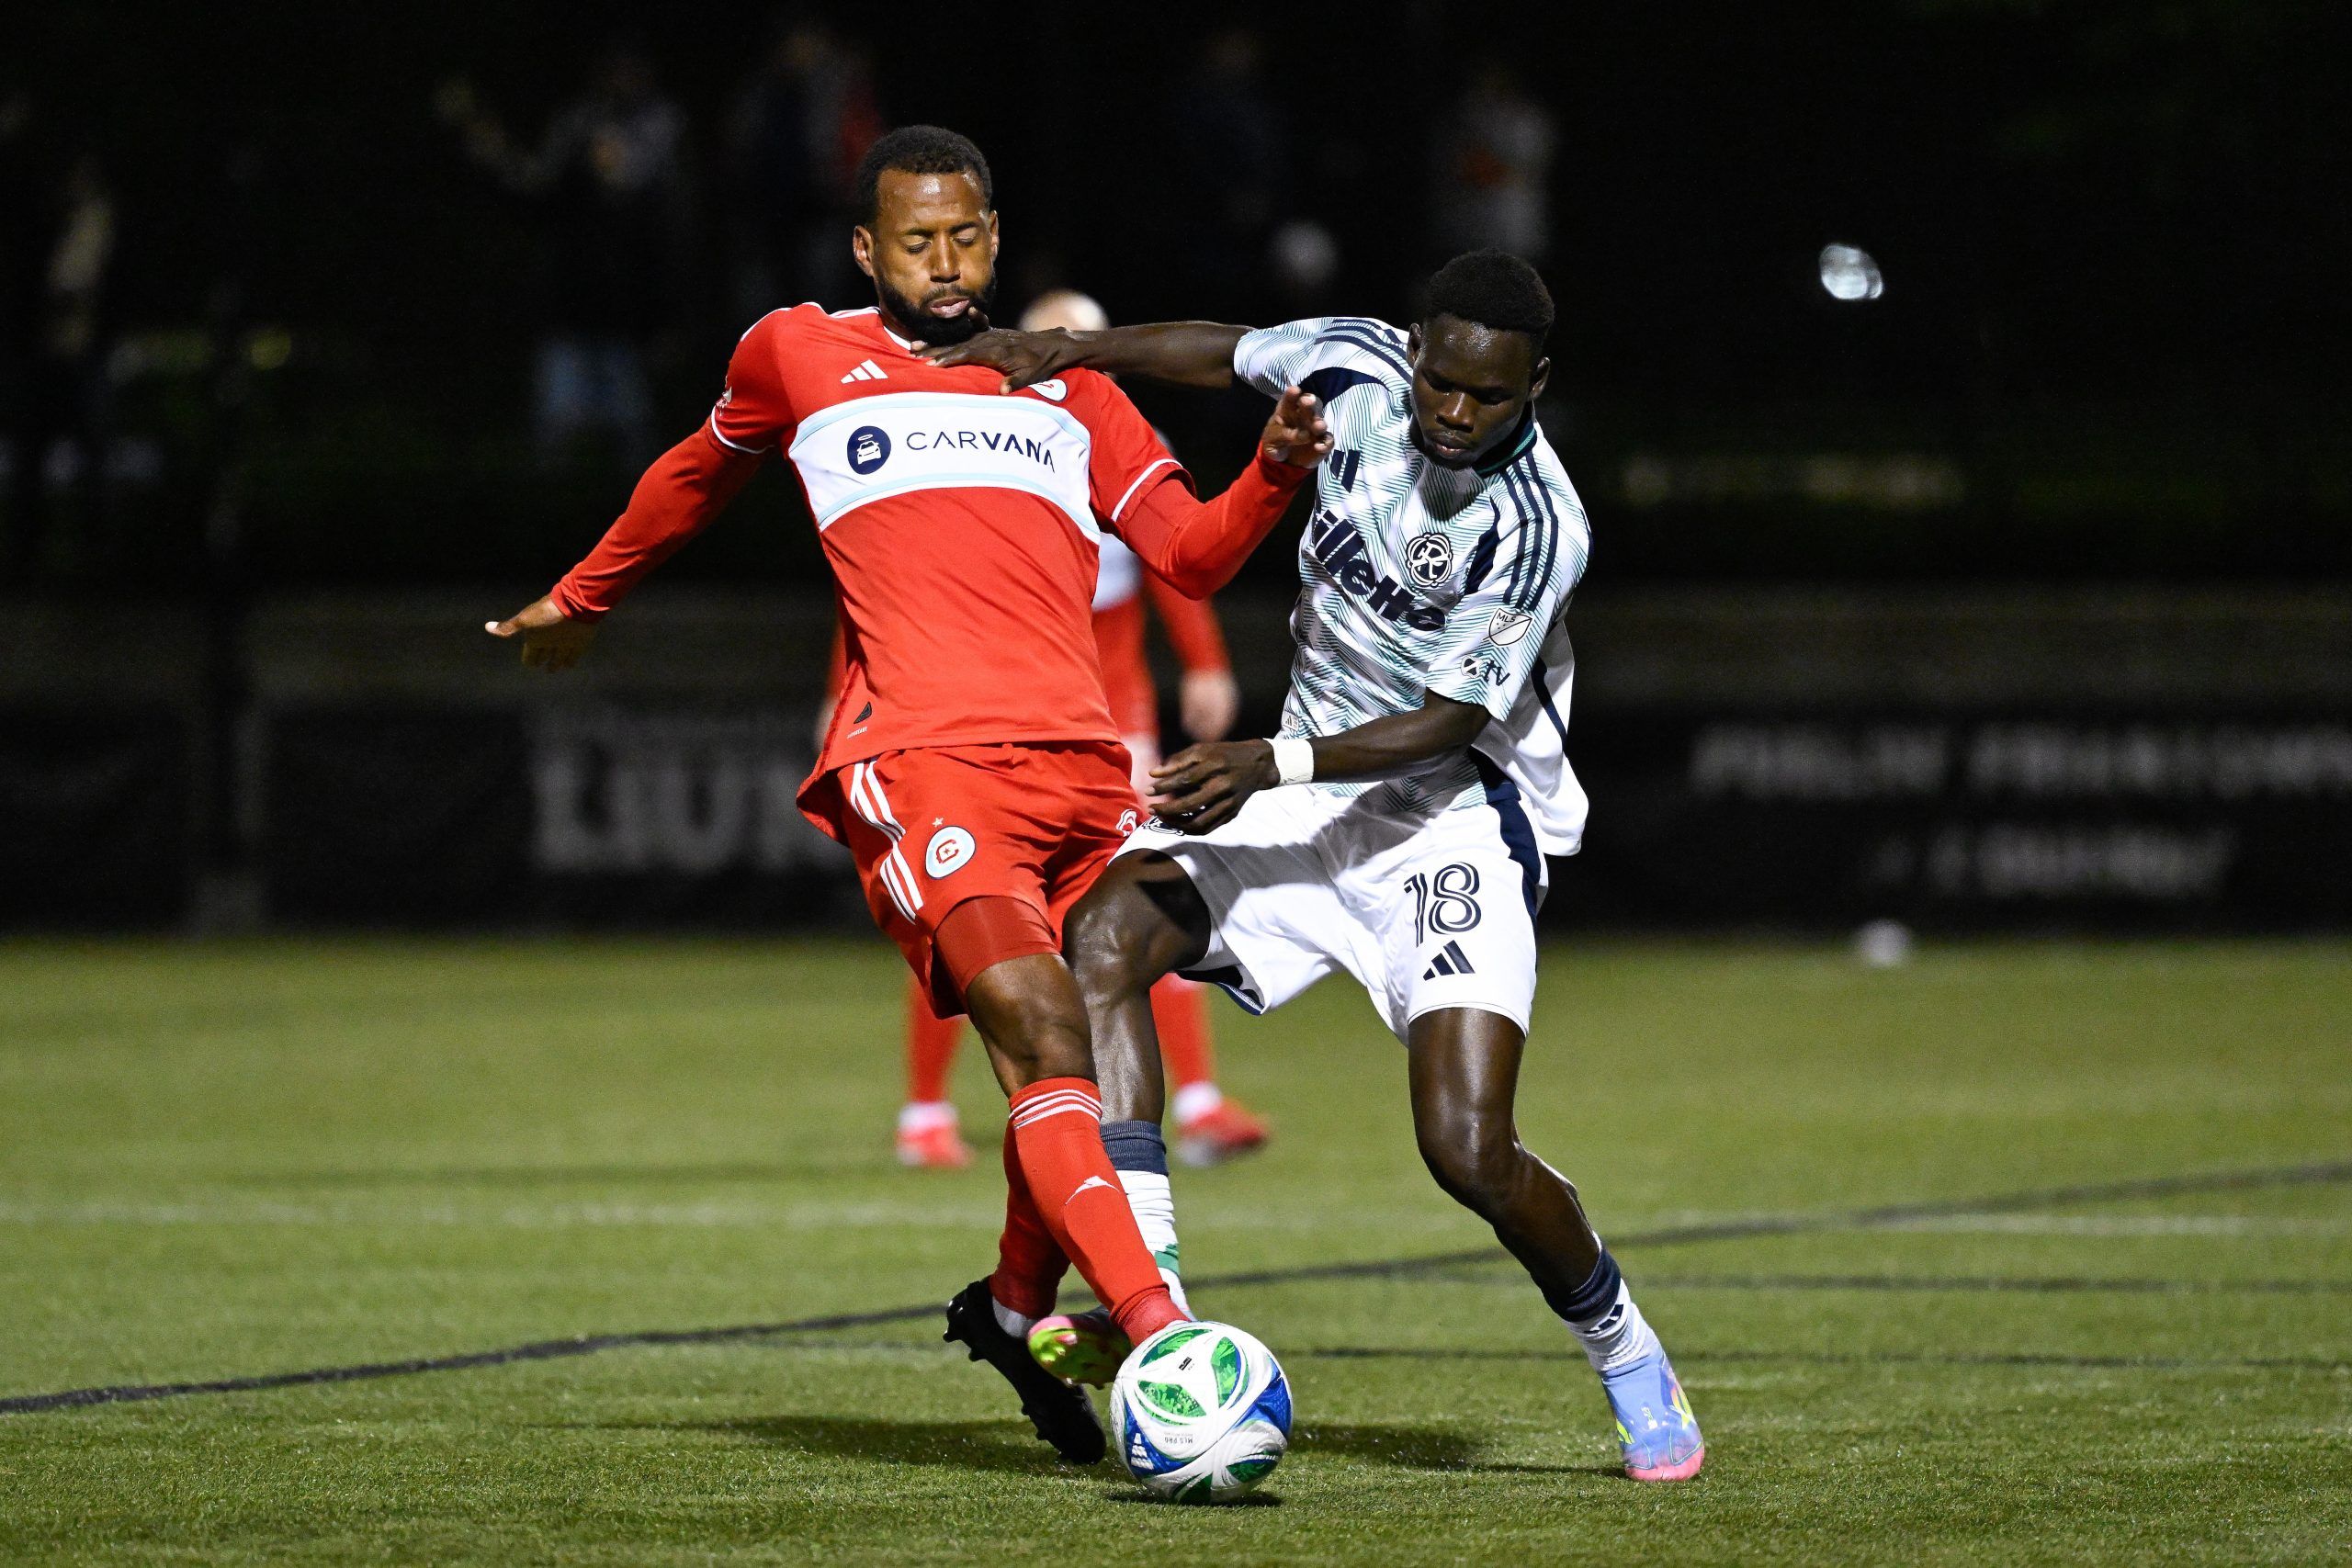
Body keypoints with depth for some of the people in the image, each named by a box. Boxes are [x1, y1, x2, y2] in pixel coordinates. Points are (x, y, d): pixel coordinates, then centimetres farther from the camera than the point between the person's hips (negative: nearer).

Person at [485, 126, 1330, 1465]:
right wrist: (582, 599, 46)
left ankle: (1015, 1308, 32)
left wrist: (1276, 475, -3)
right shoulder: (800, 358, 18)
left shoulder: (1071, 393, 25)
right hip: (923, 763, -5)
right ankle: (1163, 1348, -35)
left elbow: (1191, 553, 16)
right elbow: (700, 475, 36)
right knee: (1043, 1034, -23)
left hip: (1082, 770, 5)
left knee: (1094, 1063, 3)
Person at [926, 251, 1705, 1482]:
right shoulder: (1359, 370, -6)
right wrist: (1067, 352, 2)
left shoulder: (1537, 526, -22)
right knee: (1106, 929, -20)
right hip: (1308, 796, 6)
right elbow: (1225, 353, 14)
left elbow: (1451, 722, -21)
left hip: (1456, 818, -6)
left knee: (1468, 1152, -18)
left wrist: (1273, 764, -32)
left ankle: (1631, 1364, 11)